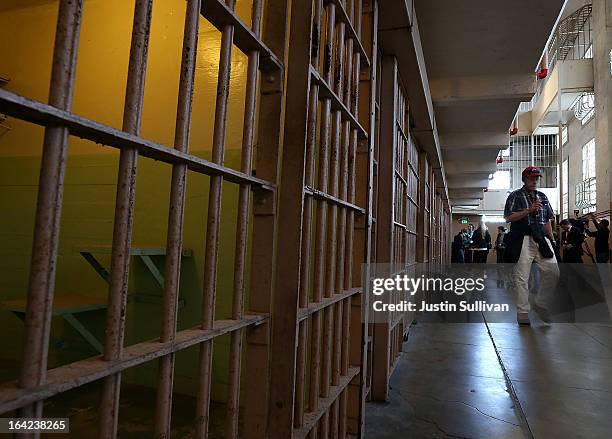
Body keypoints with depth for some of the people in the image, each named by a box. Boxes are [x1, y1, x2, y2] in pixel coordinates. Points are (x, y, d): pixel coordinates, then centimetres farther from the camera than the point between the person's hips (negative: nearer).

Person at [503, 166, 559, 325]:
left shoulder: (542, 197, 20)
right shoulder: (515, 196, 4)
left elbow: (547, 221, 21)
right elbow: (508, 217, -7)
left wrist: (551, 240, 15)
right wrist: (529, 210, -15)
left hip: (541, 239, 5)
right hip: (523, 239, -5)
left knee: (553, 272, -6)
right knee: (521, 276, -5)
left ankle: (540, 303, 12)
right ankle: (523, 312, 1)